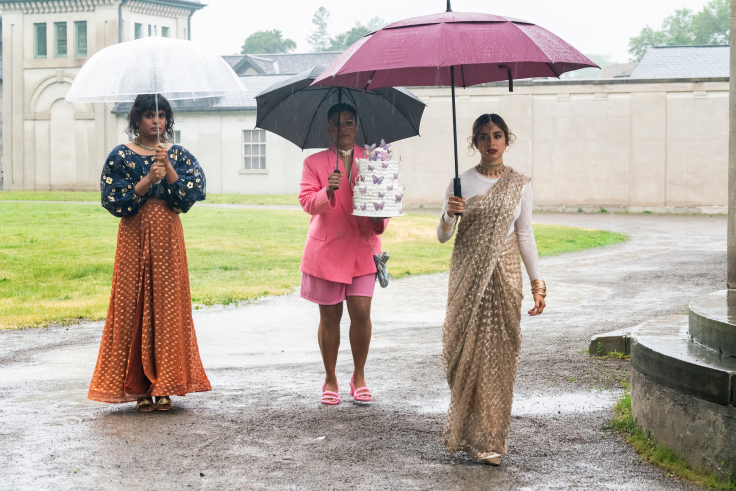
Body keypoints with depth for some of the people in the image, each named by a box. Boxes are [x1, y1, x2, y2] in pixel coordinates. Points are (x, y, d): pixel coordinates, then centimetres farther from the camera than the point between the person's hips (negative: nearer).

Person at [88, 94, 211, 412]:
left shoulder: (177, 155, 7)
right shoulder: (121, 156, 1)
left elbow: (195, 191, -6)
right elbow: (112, 200, -8)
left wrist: (168, 169, -16)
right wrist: (147, 181, -16)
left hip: (168, 234, 2)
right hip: (135, 234, -2)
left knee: (168, 305, 0)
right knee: (133, 305, -2)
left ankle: (164, 385, 5)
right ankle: (138, 386, 4)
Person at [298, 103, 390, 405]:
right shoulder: (314, 162, 7)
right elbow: (306, 201, -5)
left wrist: (380, 220, -8)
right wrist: (328, 191, -25)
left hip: (362, 247, 1)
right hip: (326, 249, -1)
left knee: (361, 312, -7)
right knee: (330, 316, 3)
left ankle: (359, 377, 10)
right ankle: (330, 380, 16)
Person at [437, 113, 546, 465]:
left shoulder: (520, 185, 5)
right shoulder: (461, 182, 2)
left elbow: (525, 236, 9)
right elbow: (442, 236, 4)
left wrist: (537, 284, 5)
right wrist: (450, 215, -18)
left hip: (504, 275, 1)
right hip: (467, 276, 0)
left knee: (498, 351, -2)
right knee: (465, 348, -4)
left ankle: (488, 439, 6)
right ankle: (464, 430, 10)